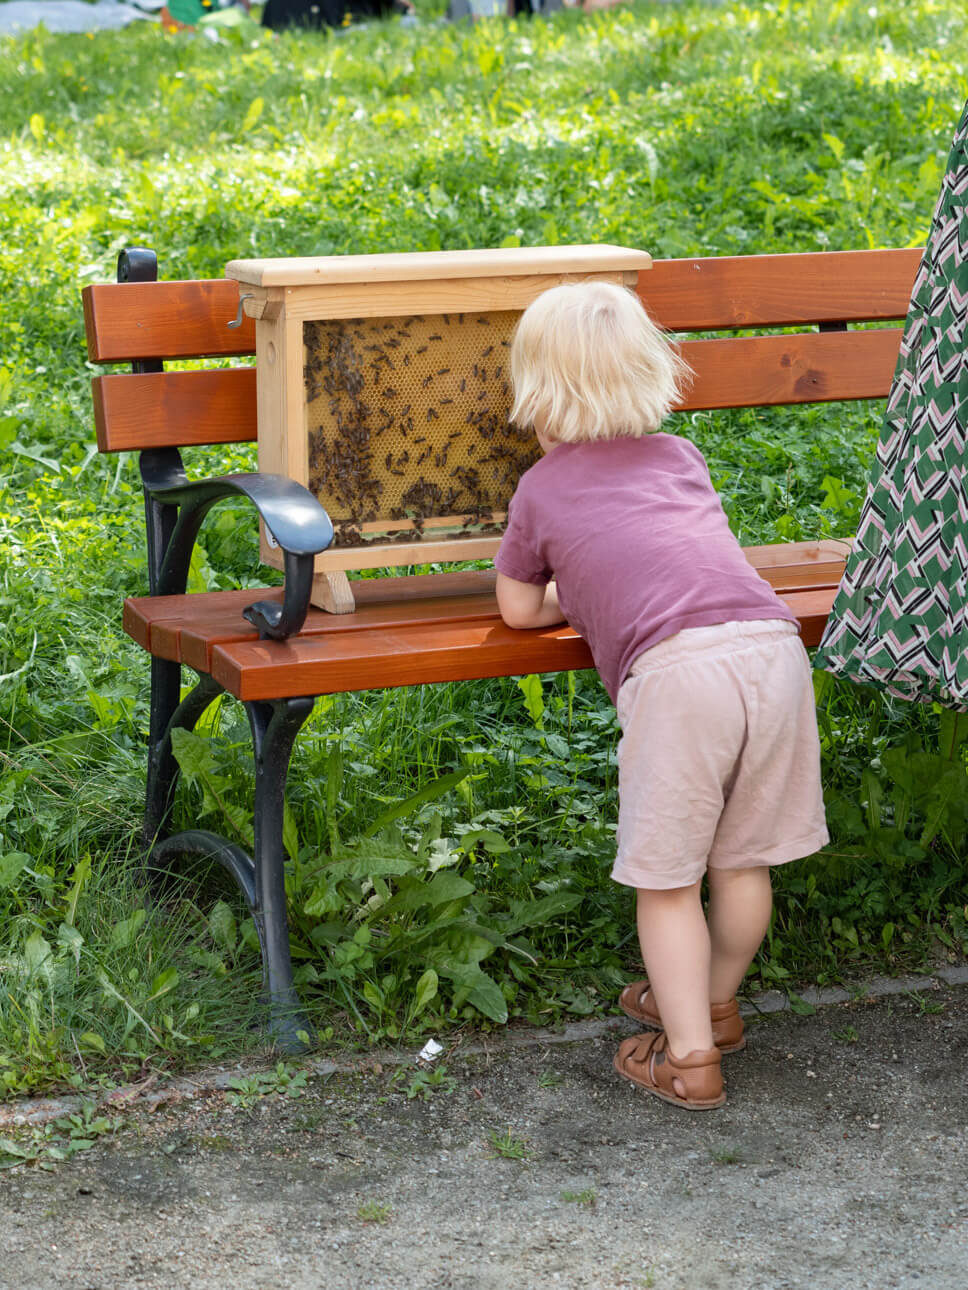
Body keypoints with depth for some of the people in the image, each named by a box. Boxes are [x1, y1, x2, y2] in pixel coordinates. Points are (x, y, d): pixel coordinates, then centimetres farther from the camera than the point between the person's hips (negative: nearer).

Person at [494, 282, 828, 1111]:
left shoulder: (542, 489, 17)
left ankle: (690, 1058, 9)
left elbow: (519, 609, 27)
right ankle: (715, 1004, 39)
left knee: (667, 880, 6)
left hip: (676, 669, -5)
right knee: (744, 862, 19)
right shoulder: (679, 456, 29)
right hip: (773, 645, 5)